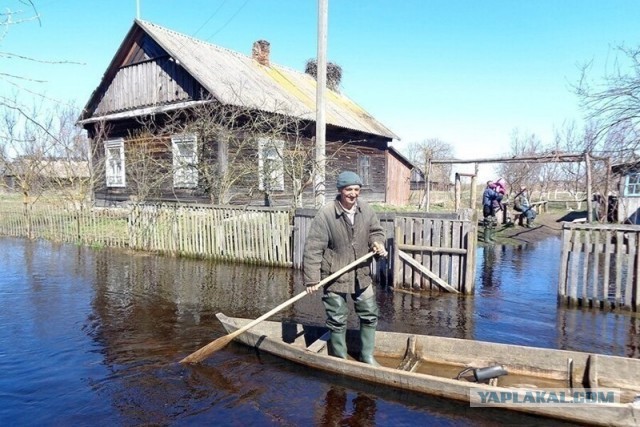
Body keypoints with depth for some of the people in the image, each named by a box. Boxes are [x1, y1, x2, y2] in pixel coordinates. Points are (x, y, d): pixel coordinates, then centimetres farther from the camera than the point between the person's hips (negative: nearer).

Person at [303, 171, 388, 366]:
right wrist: (312, 279, -21)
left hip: (361, 274, 5)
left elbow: (376, 230, 14)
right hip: (334, 276, -5)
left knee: (370, 315, 15)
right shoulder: (326, 214, -20)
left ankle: (367, 355, 35)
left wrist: (377, 243, -10)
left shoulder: (366, 209, -4)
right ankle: (340, 360, 29)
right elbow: (313, 248, -19)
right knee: (337, 320, 8)